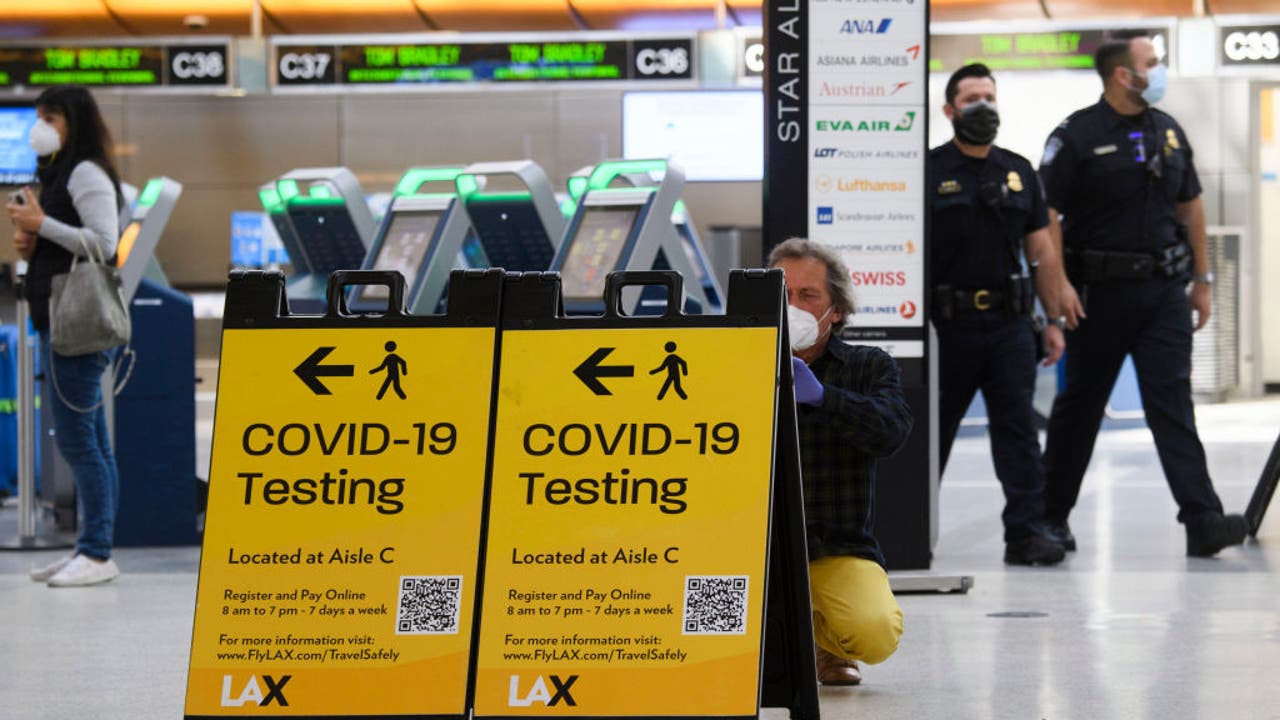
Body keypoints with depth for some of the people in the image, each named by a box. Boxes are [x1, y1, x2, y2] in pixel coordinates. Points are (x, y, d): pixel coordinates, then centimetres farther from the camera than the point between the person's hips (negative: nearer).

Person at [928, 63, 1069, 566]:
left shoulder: (1019, 172, 12)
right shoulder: (930, 172, 0)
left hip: (1010, 323, 3)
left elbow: (1042, 251, 14)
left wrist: (1054, 321, 8)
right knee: (931, 431, 7)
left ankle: (1026, 533, -1)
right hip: (949, 325, -3)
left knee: (1018, 430, -1)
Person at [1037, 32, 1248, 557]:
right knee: (1080, 405, 7)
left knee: (1173, 403, -5)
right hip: (1101, 291, -4)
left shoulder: (1168, 132, 11)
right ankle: (1051, 513, 21)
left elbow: (1190, 206, 18)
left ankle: (1203, 519, -14)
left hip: (1164, 291, 4)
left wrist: (1201, 279, 15)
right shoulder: (1077, 136, -7)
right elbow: (1044, 213, -10)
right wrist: (1058, 283, -19)